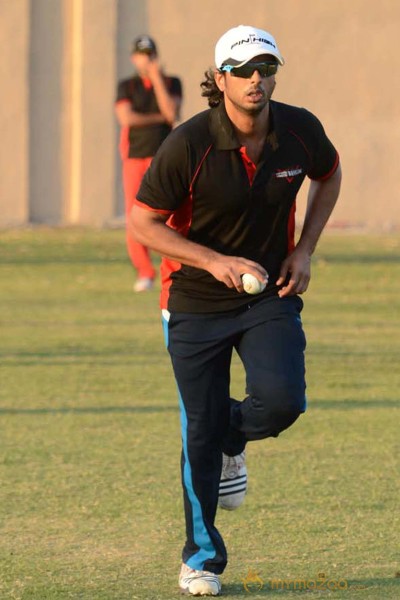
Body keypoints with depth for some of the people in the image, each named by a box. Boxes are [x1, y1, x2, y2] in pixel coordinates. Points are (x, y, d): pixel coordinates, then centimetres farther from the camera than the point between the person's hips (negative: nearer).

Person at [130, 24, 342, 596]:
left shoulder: (301, 131, -8)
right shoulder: (189, 143, -19)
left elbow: (329, 175, 15)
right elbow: (143, 221, -12)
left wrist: (304, 250, 3)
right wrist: (214, 261, -22)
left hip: (271, 295, 2)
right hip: (195, 304, -2)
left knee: (282, 400, -21)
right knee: (199, 432, 0)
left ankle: (231, 439, 17)